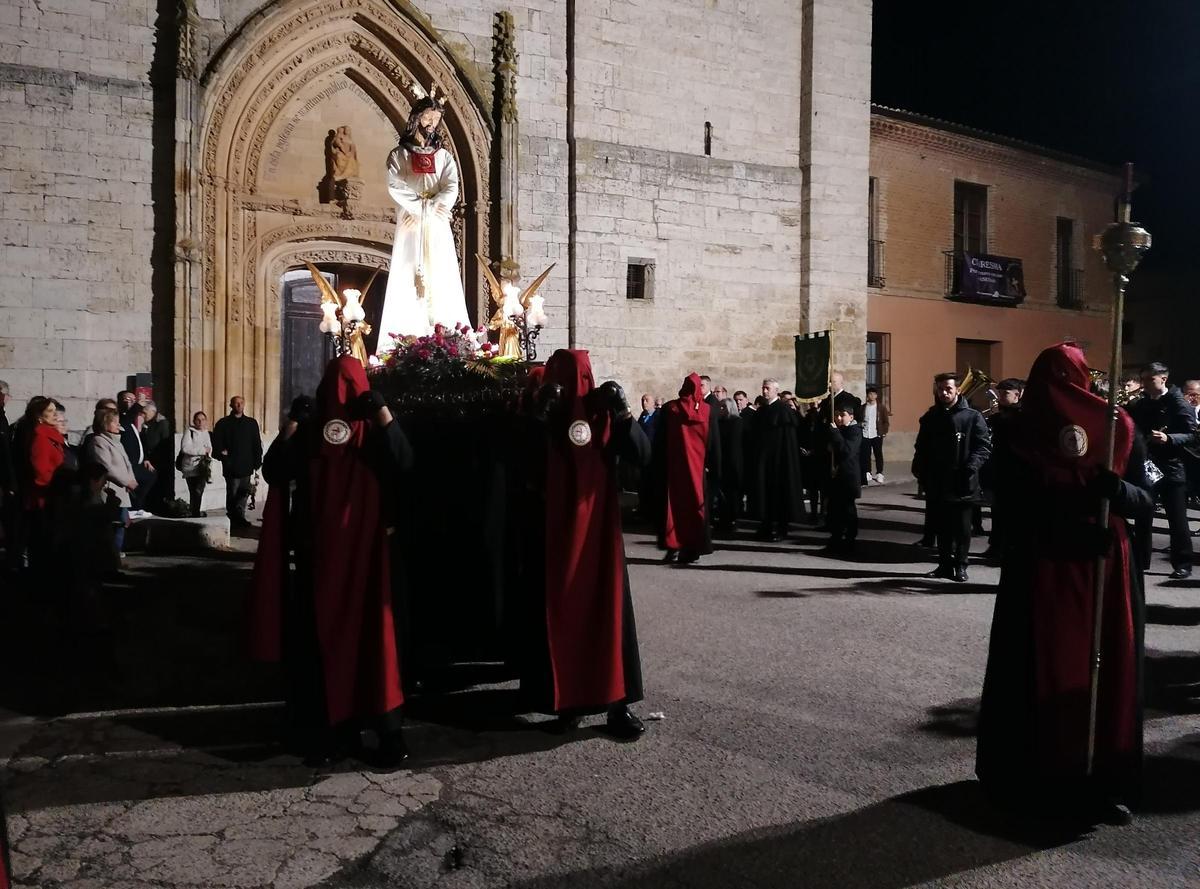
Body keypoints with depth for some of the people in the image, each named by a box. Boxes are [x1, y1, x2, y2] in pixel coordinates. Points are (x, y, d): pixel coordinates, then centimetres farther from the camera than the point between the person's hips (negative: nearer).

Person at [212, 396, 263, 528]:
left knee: (244, 492, 2)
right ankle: (233, 518, 11)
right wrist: (222, 454, -10)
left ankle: (239, 516, 11)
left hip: (246, 466, 2)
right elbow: (217, 442, 3)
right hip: (231, 466, -2)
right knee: (232, 493, 3)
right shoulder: (223, 423, 3)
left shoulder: (252, 423, 11)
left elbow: (257, 444, 10)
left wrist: (257, 461, 5)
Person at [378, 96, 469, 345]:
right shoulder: (398, 155, 12)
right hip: (410, 227, -2)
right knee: (408, 281, -8)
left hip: (437, 229, 2)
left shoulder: (444, 157, 17)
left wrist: (426, 208, -13)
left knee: (441, 281, -6)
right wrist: (428, 206, -11)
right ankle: (405, 343, -12)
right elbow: (395, 187, -4)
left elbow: (451, 188, 1)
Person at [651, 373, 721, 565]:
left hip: (673, 466, 0)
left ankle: (672, 547, 5)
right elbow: (714, 442, -3)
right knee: (696, 505, 6)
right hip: (699, 467, 0)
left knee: (673, 505, 8)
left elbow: (659, 441, -1)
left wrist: (656, 467, 5)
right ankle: (692, 549, 5)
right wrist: (715, 469, 2)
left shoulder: (669, 409, -3)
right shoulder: (708, 411, -4)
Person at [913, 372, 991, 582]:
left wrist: (971, 466, -21)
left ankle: (960, 565, 13)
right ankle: (945, 563, 20)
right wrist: (920, 471, 3)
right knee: (941, 526, 10)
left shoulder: (972, 416, -2)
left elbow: (984, 446, -6)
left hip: (962, 483, -4)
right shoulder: (930, 417, 11)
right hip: (936, 483, 4)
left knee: (961, 527, 3)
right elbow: (922, 448, 16)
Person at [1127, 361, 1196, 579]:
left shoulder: (1178, 403, -6)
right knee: (1142, 517, 10)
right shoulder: (1140, 405, 11)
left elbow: (1191, 435, -13)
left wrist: (1168, 438, -29)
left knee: (1177, 520, 0)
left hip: (1171, 469, -5)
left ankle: (1183, 565, 8)